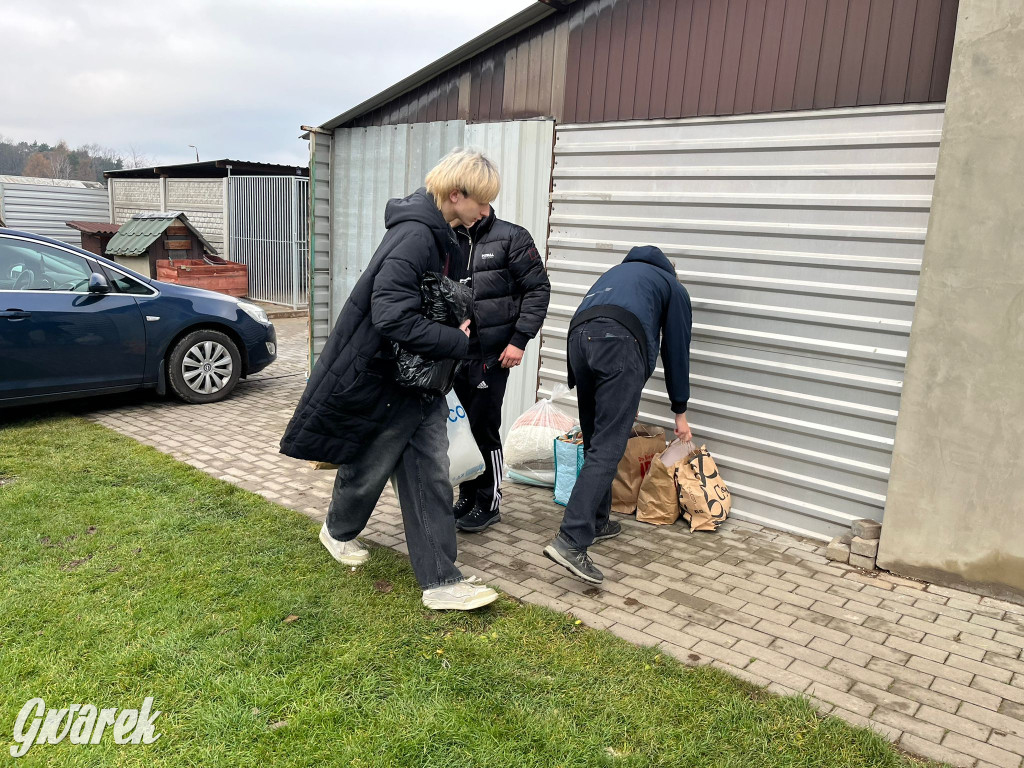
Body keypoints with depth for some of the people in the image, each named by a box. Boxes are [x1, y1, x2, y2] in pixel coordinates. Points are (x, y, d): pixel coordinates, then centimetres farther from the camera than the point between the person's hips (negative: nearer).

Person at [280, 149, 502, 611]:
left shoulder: (441, 235, 6)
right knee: (369, 465, 13)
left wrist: (461, 330, 0)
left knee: (430, 475, 6)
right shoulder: (414, 236, -25)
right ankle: (338, 532, 44)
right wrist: (458, 343, -24)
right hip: (380, 377, -9)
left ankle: (440, 582, 12)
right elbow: (392, 316, -33)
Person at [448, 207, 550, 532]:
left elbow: (538, 289, -5)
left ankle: (489, 503, 14)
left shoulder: (512, 237, -3)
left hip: (491, 355, -4)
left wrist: (519, 340, -11)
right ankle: (468, 497, 25)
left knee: (483, 426, -3)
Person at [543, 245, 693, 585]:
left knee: (595, 442, 18)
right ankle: (571, 541, -19)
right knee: (608, 448, -9)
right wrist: (680, 411, 34)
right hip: (620, 343, -5)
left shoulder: (617, 271, 42)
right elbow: (676, 350, 26)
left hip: (578, 335, 6)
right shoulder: (673, 287, 28)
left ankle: (596, 523, 25)